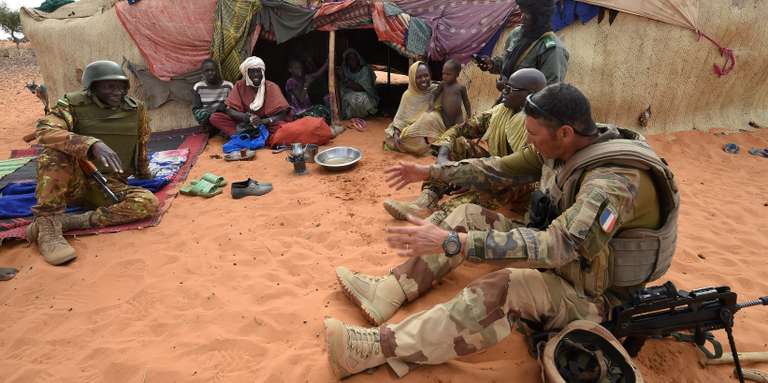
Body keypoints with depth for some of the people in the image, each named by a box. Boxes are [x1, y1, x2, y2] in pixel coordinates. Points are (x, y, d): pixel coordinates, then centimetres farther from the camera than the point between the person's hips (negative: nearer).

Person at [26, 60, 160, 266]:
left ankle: (69, 221, -26)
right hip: (72, 183, -2)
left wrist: (145, 178, 27)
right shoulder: (73, 104, -6)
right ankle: (48, 225, -31)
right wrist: (92, 144, -40)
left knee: (149, 202, -27)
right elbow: (44, 131, -25)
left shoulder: (136, 109, 4)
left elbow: (141, 147, 17)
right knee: (57, 149, -32)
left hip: (108, 186, 2)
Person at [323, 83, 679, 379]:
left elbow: (557, 246, -42)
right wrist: (430, 171, 4)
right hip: (559, 254, 8)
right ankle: (387, 292, -10)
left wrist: (451, 242, -47)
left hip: (589, 293, -8)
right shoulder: (560, 148, -5)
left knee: (508, 287, -38)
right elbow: (499, 167, 4)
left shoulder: (614, 181, -31)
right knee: (470, 215, -4)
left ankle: (382, 347, -34)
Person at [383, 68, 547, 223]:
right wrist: (442, 156, -24)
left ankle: (439, 217, -52)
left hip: (519, 182, -6)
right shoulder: (500, 111, -1)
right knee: (457, 145, -12)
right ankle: (427, 200, -31)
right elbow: (463, 129, -5)